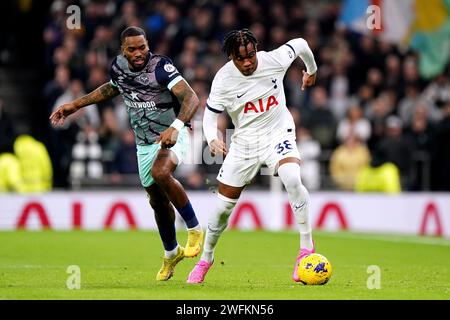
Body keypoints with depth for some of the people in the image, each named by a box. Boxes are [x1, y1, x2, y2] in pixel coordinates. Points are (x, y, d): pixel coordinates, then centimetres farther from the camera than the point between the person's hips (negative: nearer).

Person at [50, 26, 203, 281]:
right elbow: (112, 88, 21)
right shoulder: (119, 66, -3)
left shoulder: (160, 66, -23)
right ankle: (172, 254, 37)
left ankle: (195, 229, -19)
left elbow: (191, 98, -32)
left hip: (172, 136, -6)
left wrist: (175, 128, -47)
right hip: (145, 143, 6)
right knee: (158, 201, 14)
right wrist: (76, 105, 22)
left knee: (160, 173, -36)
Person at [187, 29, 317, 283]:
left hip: (278, 134, -1)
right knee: (224, 205, 3)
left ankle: (307, 246, -22)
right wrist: (213, 139, -27)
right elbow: (211, 114, -6)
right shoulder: (223, 79, -16)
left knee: (292, 178, -33)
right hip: (244, 142, 1)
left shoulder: (274, 60, -15)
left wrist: (312, 70, 25)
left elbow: (299, 44, 6)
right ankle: (206, 259, 28)